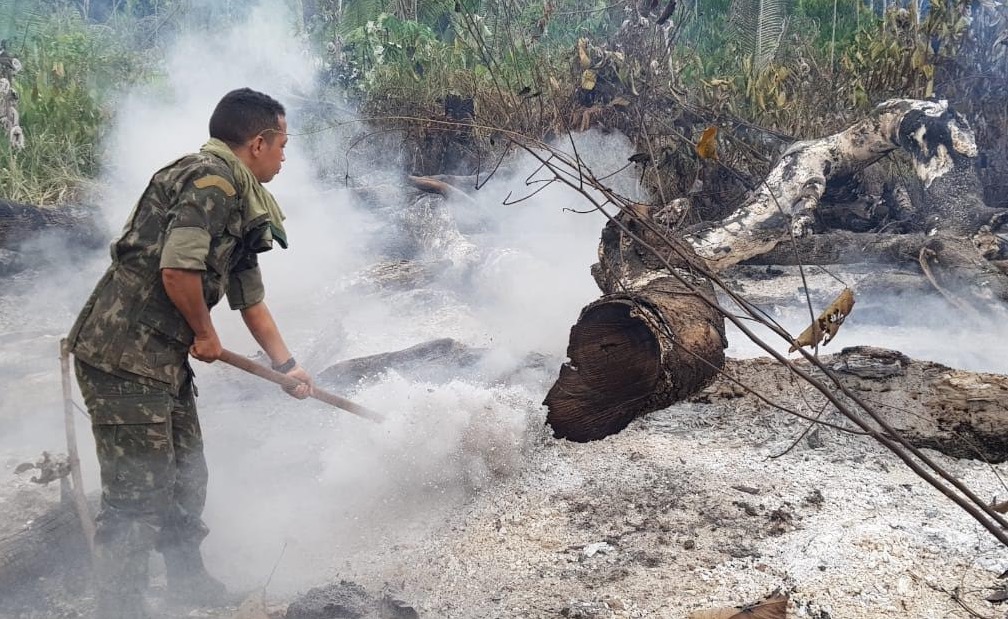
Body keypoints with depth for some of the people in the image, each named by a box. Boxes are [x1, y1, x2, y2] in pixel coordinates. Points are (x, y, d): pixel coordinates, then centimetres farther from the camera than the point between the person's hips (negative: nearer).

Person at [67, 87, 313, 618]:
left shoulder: (243, 207, 17)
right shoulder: (211, 178, -15)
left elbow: (251, 299, 25)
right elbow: (177, 269, -26)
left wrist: (286, 364, 29)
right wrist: (205, 334, -9)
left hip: (163, 359, 10)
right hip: (123, 358, -10)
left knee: (187, 478, 20)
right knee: (138, 495, -4)